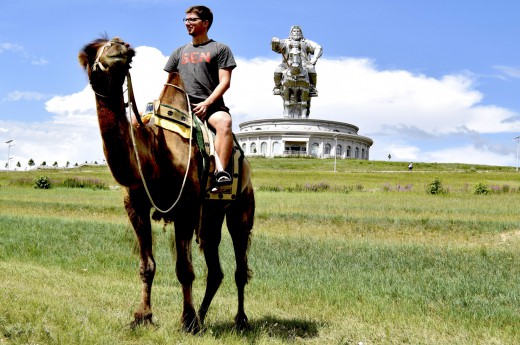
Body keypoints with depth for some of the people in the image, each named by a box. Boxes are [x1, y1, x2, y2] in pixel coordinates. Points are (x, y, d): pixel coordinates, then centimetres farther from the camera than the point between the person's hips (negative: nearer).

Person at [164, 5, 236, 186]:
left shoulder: (220, 49, 13)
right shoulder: (179, 52, 26)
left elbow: (224, 82, 2)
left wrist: (207, 103, -12)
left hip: (210, 105, -4)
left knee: (224, 120, -39)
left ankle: (220, 171, -44)